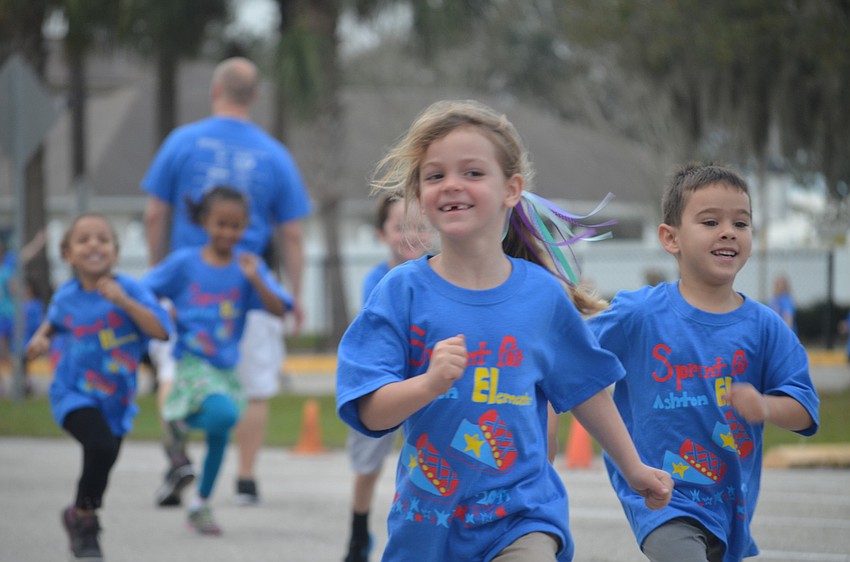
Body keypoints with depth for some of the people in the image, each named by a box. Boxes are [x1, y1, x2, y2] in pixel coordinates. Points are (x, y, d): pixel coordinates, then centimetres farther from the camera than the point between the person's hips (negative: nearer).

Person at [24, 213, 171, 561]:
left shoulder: (129, 289, -14)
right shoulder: (67, 297, -6)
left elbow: (161, 331, -25)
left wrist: (123, 301, -32)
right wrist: (42, 338, -2)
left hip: (117, 400, 2)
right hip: (74, 394, -2)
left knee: (101, 467, 14)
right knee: (100, 445, -28)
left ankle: (79, 518, 46)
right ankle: (84, 519, -6)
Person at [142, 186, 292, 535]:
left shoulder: (247, 266, 1)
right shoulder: (184, 263, -3)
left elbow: (278, 310, -8)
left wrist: (255, 279, -21)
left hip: (226, 366, 4)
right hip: (192, 362, -4)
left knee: (219, 436, 8)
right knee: (224, 414, -30)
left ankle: (201, 504, 29)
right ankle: (179, 422, 0)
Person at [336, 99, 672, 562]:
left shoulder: (541, 294, -1)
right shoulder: (403, 291, -6)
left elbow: (585, 389, 14)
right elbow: (371, 412, -13)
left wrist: (634, 468, 23)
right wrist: (430, 383, -31)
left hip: (521, 514, -1)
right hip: (427, 521, 1)